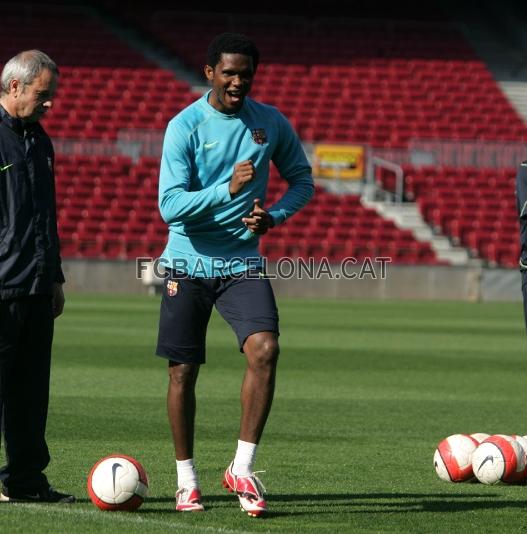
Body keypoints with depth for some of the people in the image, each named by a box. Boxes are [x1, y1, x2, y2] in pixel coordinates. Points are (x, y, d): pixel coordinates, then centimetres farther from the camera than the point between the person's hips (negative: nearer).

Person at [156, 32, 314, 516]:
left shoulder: (271, 123, 1)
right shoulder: (185, 126, -9)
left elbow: (302, 180, 14)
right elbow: (170, 205, -16)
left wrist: (275, 215, -6)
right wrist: (227, 189, -29)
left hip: (242, 263, 2)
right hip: (188, 263, -2)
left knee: (265, 349, -19)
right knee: (183, 371, 3)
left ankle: (242, 469, -10)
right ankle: (187, 480, 18)